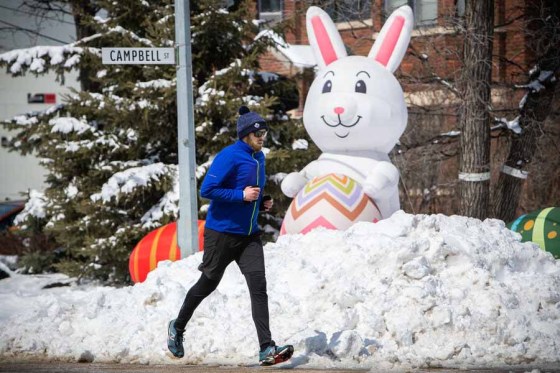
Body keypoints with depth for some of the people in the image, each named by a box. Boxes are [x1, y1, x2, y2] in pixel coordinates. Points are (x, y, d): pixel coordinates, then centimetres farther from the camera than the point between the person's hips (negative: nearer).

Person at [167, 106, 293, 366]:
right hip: (221, 233, -6)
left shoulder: (259, 157, 10)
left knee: (258, 286, -9)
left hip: (249, 235, 6)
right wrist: (241, 195, -23)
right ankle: (177, 328, 35)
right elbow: (207, 190, -20)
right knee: (208, 284, 10)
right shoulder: (229, 157, -16)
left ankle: (267, 349, -16)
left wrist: (262, 202, 7)